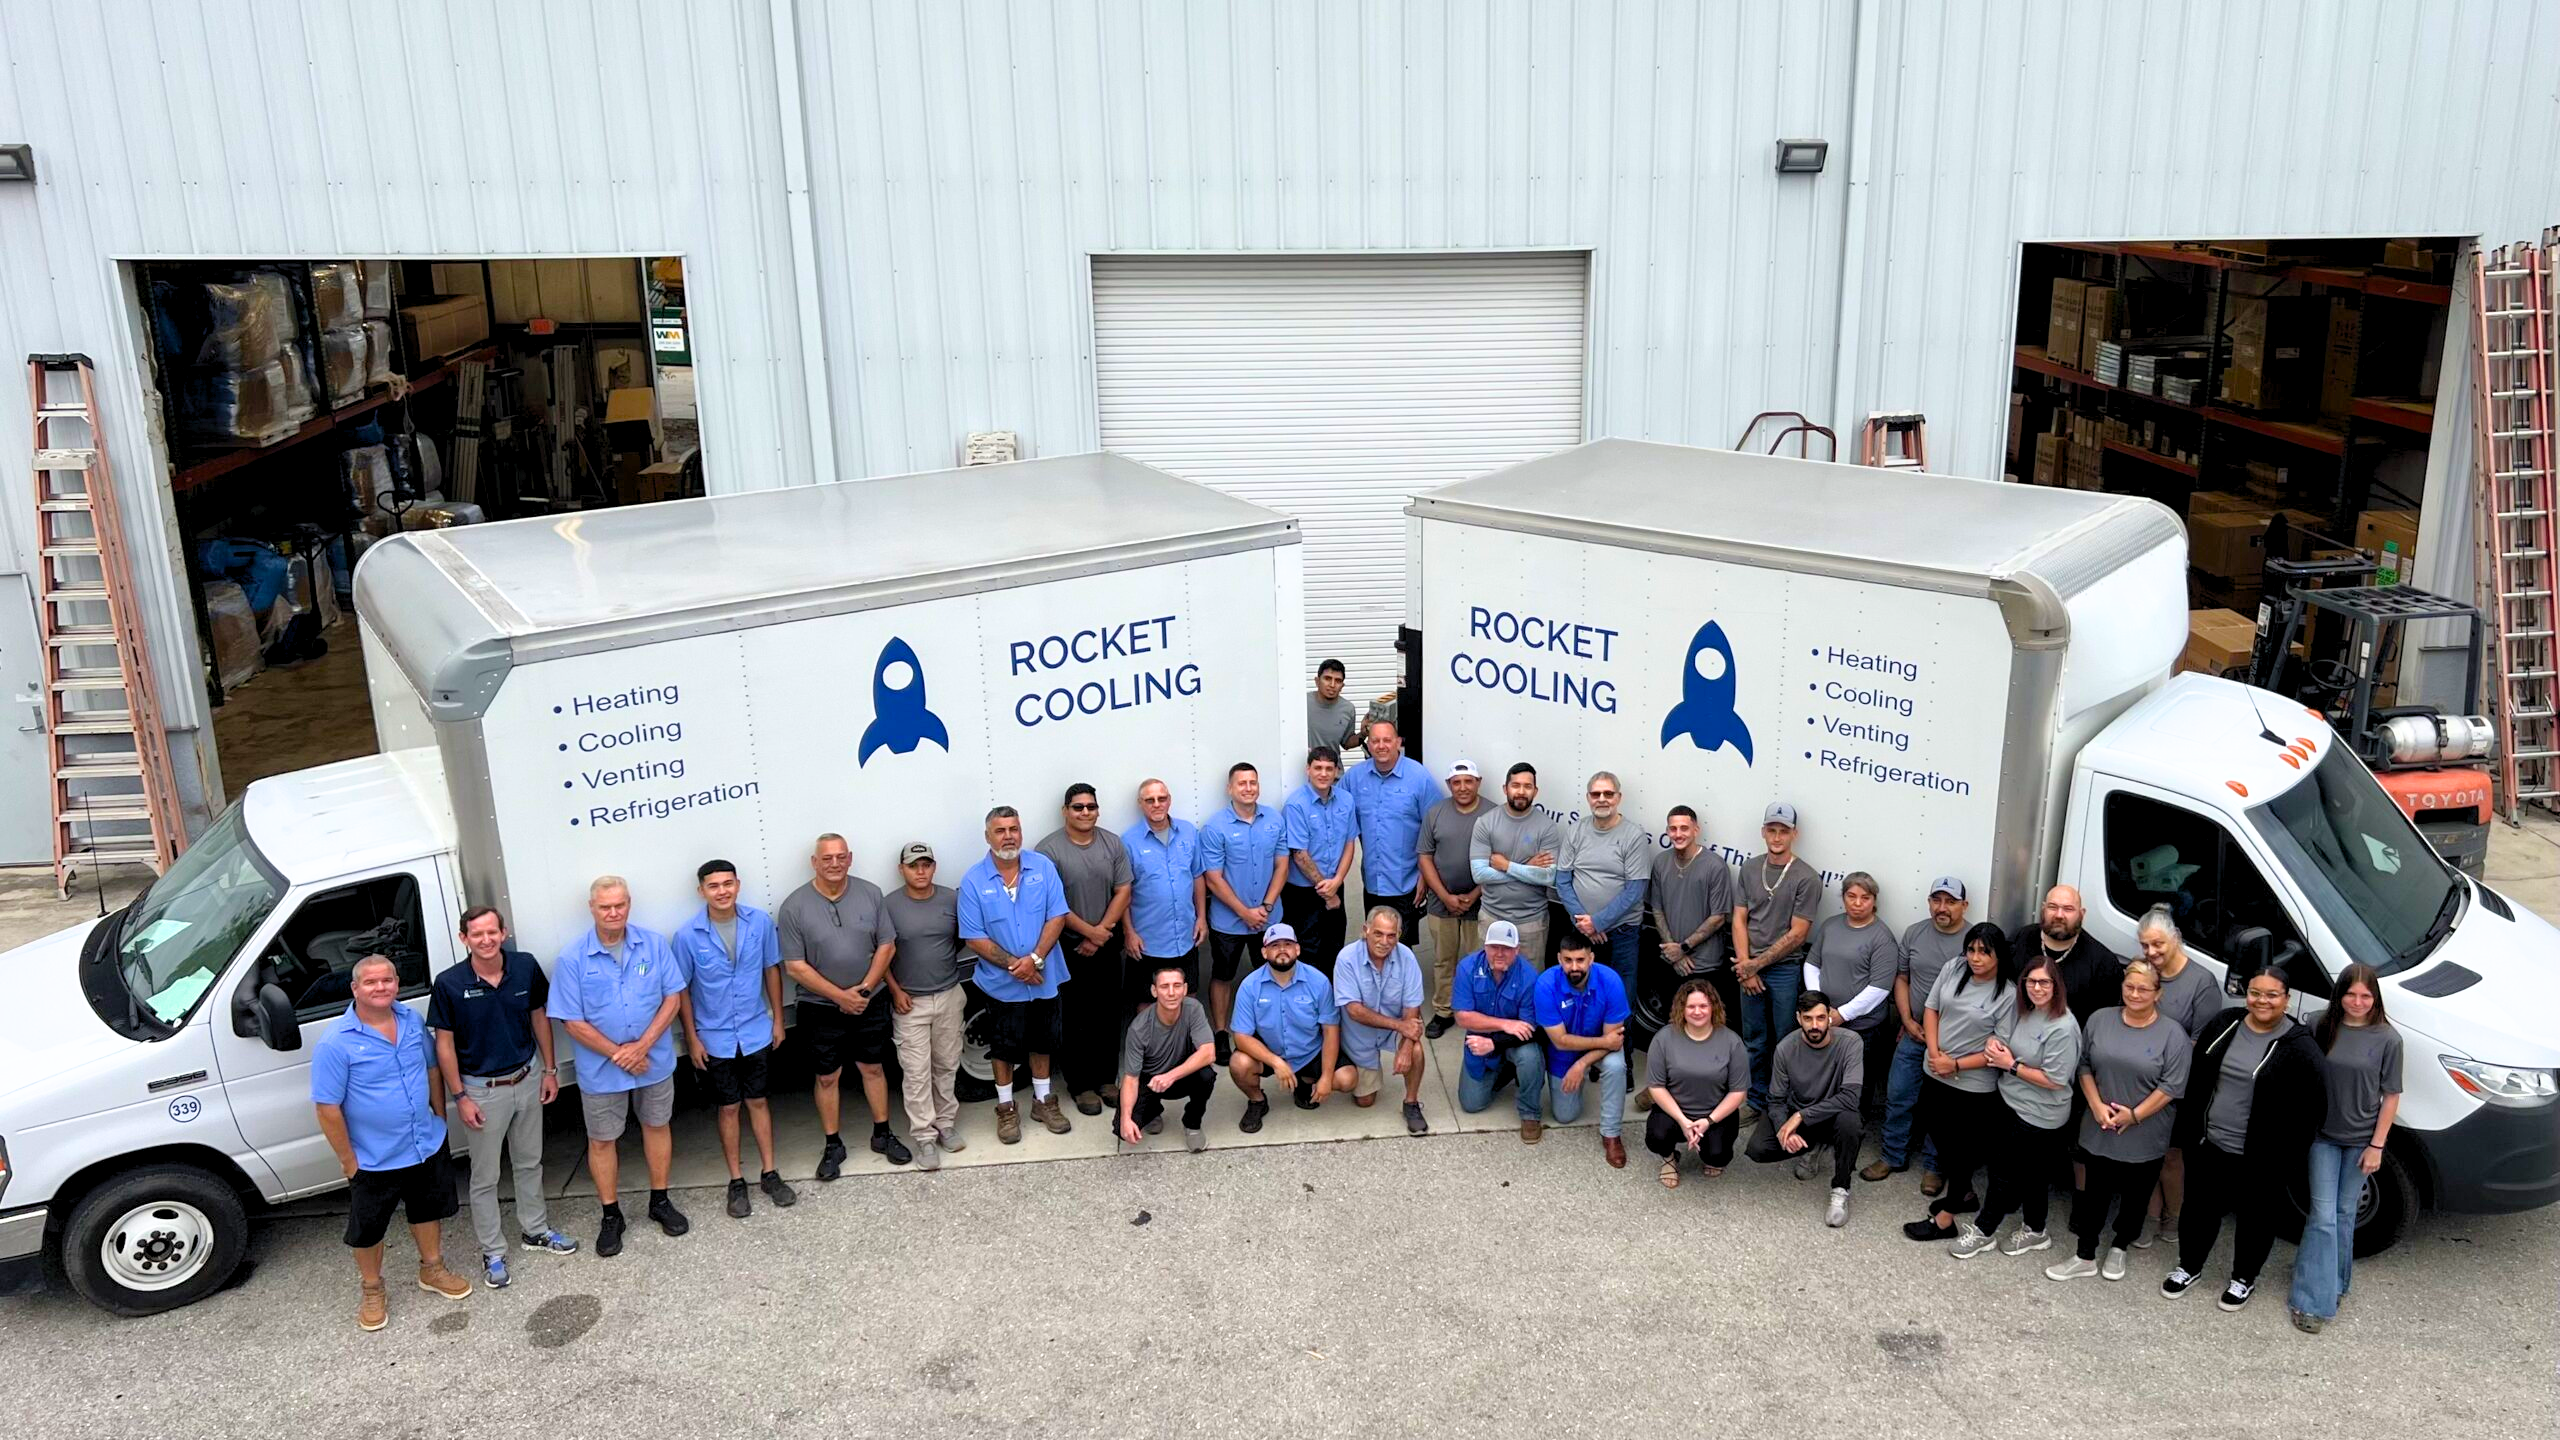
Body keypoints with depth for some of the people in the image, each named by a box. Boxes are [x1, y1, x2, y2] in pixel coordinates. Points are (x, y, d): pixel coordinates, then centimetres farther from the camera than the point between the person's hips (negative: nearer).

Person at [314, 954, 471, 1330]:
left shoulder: (412, 1021, -4)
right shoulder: (336, 1041, -21)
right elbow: (327, 1108, -18)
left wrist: (440, 1118, 10)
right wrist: (348, 1160, -15)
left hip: (427, 1146, 5)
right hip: (373, 1159, -5)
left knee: (428, 1209, 22)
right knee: (368, 1228, 13)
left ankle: (432, 1270, 44)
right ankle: (371, 1290, 35)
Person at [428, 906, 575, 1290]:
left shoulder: (526, 967, -11)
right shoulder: (449, 984, -18)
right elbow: (444, 1043, -10)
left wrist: (549, 1069, 5)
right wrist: (459, 1097, -10)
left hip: (527, 1079, 3)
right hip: (482, 1089, -3)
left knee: (529, 1162, 20)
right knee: (485, 1177, 9)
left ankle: (534, 1229, 39)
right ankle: (493, 1252, 24)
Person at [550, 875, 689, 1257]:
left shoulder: (654, 945, -8)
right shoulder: (572, 960, -13)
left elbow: (673, 997, -7)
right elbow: (572, 1022, -12)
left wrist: (642, 1046, -18)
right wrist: (618, 1054, -16)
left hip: (655, 1061, 2)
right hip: (601, 1069, -2)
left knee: (657, 1126, 16)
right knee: (602, 1140, 10)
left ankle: (660, 1202, 35)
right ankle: (611, 1216, 27)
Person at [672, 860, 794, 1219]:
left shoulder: (760, 922, -10)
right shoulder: (688, 935, -15)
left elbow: (771, 970, 2)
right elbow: (682, 990, -6)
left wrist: (778, 1019, 5)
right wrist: (692, 1039, -5)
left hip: (756, 1032, 1)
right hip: (716, 1038, -1)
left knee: (758, 1101, 14)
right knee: (729, 1107, 11)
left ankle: (769, 1173, 26)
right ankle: (737, 1181, 24)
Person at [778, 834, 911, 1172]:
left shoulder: (870, 894, -5)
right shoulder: (794, 907, -13)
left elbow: (887, 945, -1)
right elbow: (795, 967, -13)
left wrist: (865, 988, -13)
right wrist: (841, 996, -16)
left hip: (869, 1004, 2)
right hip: (822, 1010, -2)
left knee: (873, 1068, 15)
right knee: (827, 1078, 10)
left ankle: (882, 1135, 30)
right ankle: (833, 1145, 24)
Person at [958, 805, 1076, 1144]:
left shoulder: (1043, 867, -6)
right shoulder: (974, 880, -10)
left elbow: (1057, 917, -9)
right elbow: (974, 938, -11)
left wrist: (1035, 959, -20)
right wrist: (1013, 965, -19)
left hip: (1043, 977, 2)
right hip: (1002, 983, -2)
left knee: (1042, 1041, 17)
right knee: (1005, 1046, 11)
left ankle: (1043, 1100, 34)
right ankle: (1006, 1108, 28)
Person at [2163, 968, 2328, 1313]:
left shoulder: (2299, 1047, -14)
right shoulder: (2223, 1025, 0)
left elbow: (2315, 1103, -12)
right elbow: (2196, 1080, 8)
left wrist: (2292, 1151, -12)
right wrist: (2187, 1129, 8)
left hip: (2261, 1157, -4)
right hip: (2209, 1145, 4)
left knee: (2255, 1218, 14)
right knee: (2199, 1208, 17)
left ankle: (2244, 1279, 36)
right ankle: (2189, 1268, 37)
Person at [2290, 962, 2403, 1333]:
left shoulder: (2387, 1039, -9)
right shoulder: (2321, 1028, -6)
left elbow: (2391, 1096, -4)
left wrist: (2377, 1145, -6)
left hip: (2360, 1140, 0)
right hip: (2323, 1135, 0)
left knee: (2344, 1215, 13)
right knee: (2323, 1216, -2)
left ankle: (2333, 1284, 29)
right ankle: (2313, 1301, -1)